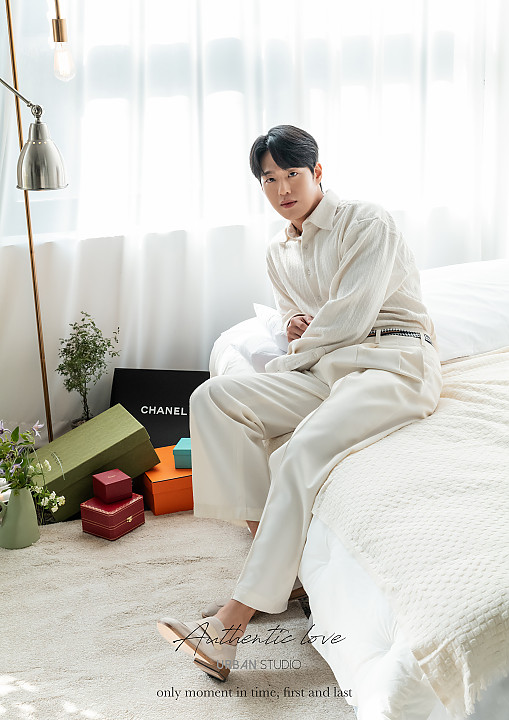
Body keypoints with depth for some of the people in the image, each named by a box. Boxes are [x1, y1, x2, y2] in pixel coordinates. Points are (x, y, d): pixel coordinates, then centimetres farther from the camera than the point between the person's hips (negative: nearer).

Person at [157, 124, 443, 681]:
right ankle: (278, 564, -19)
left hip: (394, 361, -7)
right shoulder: (278, 252, 18)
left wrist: (297, 350, 1)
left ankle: (235, 618, -33)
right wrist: (293, 323, 4)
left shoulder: (367, 222, -3)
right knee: (213, 397, -15)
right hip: (324, 370, 7)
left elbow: (352, 315, -12)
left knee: (306, 447, -35)